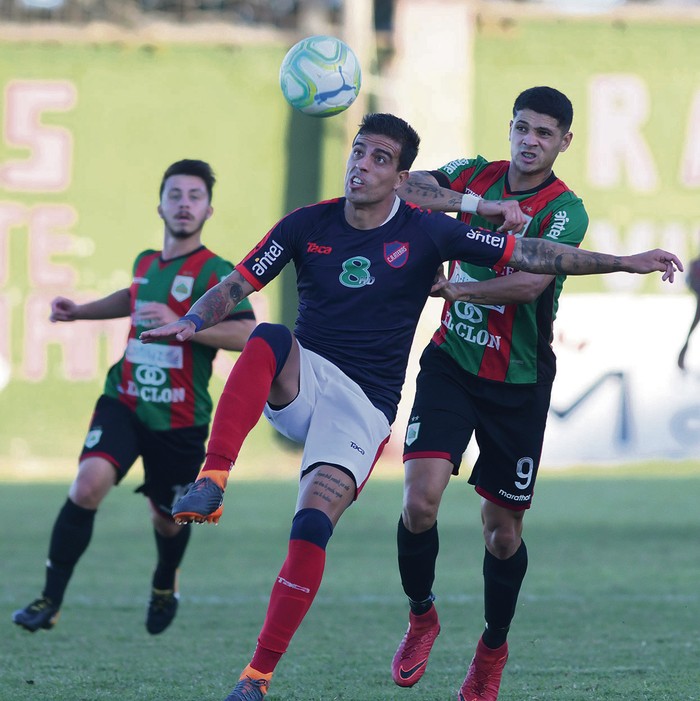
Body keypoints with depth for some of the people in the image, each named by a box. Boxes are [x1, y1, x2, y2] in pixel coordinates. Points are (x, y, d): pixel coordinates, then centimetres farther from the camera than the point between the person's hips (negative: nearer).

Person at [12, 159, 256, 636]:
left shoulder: (216, 272, -10)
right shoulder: (146, 263, 10)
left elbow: (248, 334, -24)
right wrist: (81, 311, 29)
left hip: (180, 420, -3)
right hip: (124, 403, 3)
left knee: (167, 519, 12)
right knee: (89, 484, -21)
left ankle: (165, 585, 47)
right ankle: (51, 600, -15)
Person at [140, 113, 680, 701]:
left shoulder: (425, 232, -2)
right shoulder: (307, 226, 4)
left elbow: (526, 256, 0)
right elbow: (235, 288, 6)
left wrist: (625, 262, -5)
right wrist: (192, 322, -15)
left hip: (365, 405, -2)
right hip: (299, 383, 2)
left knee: (313, 526, -22)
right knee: (270, 339, -34)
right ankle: (211, 483, -40)